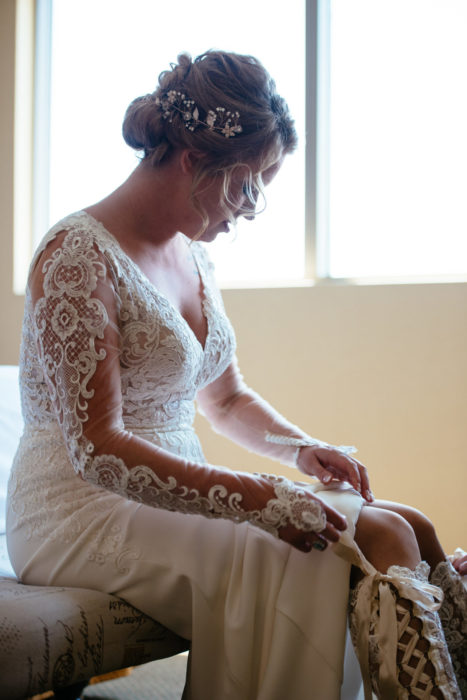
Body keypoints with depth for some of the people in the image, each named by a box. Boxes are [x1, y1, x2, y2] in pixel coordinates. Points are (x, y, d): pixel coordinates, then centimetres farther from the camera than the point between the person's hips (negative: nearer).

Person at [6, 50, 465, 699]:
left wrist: (301, 447, 3)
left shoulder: (194, 257, 13)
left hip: (176, 493, 8)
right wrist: (255, 497, -27)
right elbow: (97, 448, -21)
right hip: (85, 513, -8)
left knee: (408, 529, -10)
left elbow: (226, 397, 23)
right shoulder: (80, 256, -14)